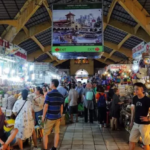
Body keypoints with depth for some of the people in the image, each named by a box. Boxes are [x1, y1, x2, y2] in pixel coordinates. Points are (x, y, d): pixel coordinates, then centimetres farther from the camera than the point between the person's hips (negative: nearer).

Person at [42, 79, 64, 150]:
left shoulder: (49, 94, -13)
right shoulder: (61, 95, 4)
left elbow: (46, 106, -13)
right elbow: (61, 107, 8)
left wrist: (43, 116, -5)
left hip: (50, 117, -5)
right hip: (58, 117, 5)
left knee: (45, 134, 6)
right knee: (57, 133, 11)